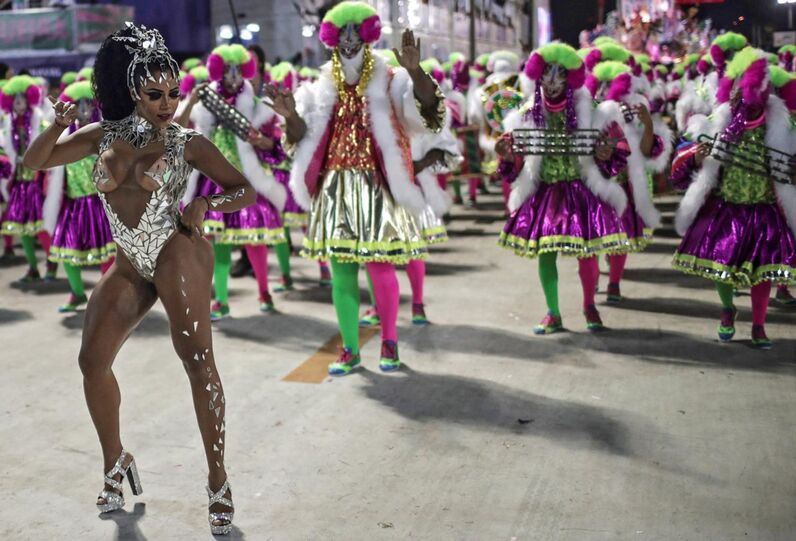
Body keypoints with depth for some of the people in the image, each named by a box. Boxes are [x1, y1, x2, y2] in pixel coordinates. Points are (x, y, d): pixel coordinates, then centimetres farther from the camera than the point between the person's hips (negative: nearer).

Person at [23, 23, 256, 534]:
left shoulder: (188, 142, -1)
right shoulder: (105, 135, 9)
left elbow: (245, 190, 2)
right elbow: (33, 163, 12)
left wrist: (205, 205, -18)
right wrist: (59, 125, -7)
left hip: (177, 252, -5)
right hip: (130, 265, 5)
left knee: (198, 361, -9)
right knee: (93, 360, 3)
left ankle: (218, 481, -4)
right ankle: (116, 462, 23)